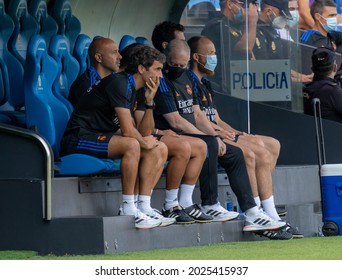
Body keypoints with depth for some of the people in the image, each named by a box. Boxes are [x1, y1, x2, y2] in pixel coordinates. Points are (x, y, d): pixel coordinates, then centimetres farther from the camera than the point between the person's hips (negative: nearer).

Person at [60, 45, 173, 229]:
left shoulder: (131, 88, 17)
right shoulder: (119, 83, -15)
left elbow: (141, 133, 13)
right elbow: (127, 131, -23)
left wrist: (149, 101, 5)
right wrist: (143, 141, -3)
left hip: (102, 137, 10)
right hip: (78, 139, -10)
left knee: (159, 149, 4)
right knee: (131, 145, -35)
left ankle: (144, 207, -2)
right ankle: (128, 210, -27)